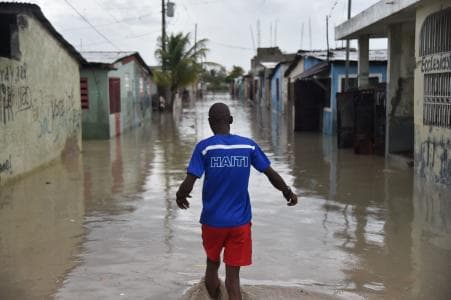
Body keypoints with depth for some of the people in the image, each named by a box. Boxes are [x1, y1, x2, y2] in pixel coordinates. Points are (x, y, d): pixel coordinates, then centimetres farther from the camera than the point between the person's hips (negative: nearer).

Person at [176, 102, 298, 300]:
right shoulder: (248, 146, -2)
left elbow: (188, 185, -15)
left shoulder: (204, 147, -9)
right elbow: (271, 174, 2)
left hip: (212, 221, -1)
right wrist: (288, 193, 20)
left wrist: (180, 196, 8)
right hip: (240, 222, 1)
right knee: (233, 277, 3)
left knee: (212, 264, 23)